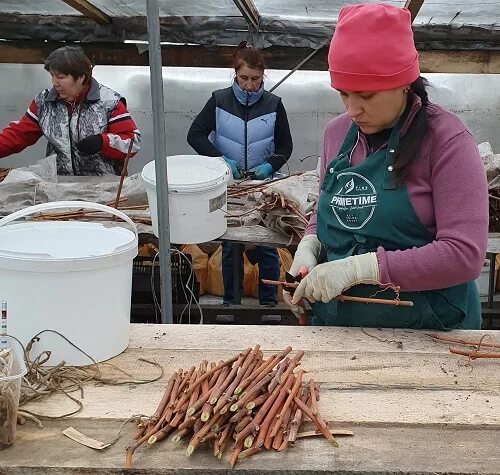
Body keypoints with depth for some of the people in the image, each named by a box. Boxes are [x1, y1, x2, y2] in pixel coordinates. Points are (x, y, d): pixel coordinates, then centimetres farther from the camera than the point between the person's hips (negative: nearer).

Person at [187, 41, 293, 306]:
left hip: (263, 186, 0)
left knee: (267, 246, 2)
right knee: (230, 247, 10)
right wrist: (221, 160, -16)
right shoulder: (219, 100, -1)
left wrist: (270, 166, -14)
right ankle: (229, 301, 24)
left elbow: (285, 146, 5)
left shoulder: (273, 104, -1)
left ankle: (268, 301, 16)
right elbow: (195, 135, -3)